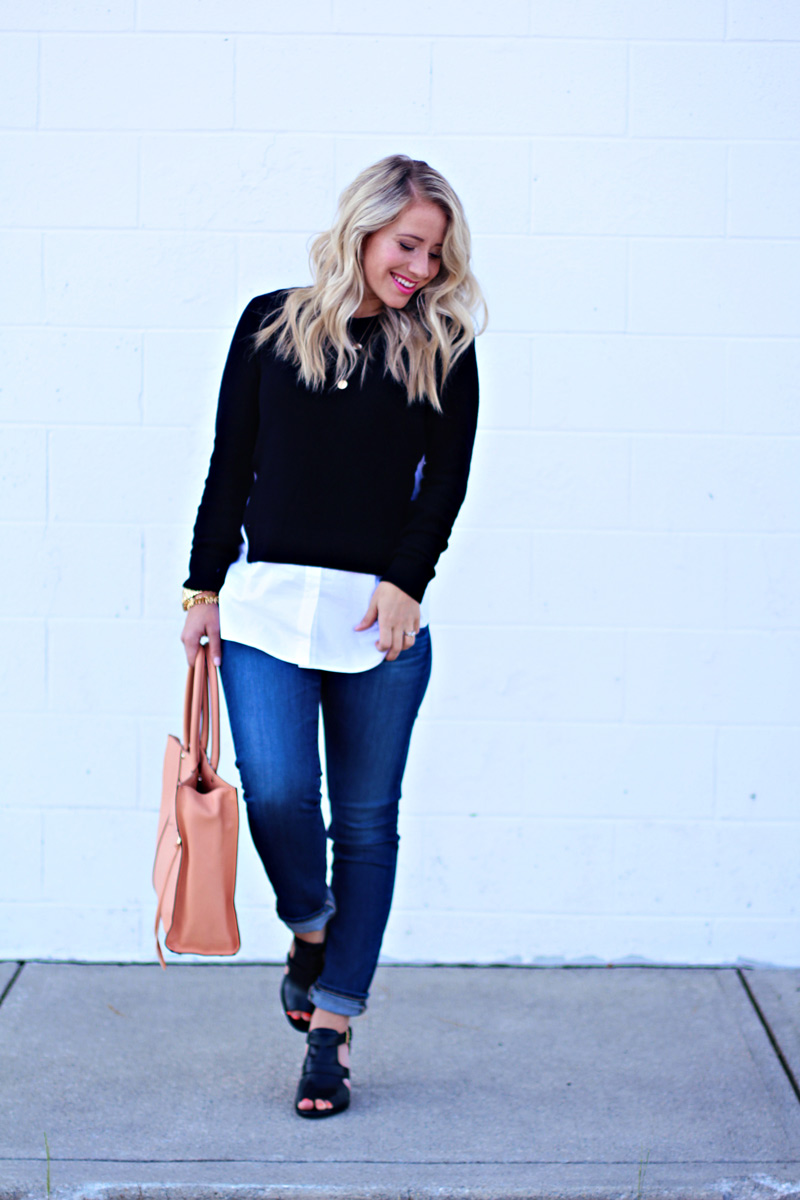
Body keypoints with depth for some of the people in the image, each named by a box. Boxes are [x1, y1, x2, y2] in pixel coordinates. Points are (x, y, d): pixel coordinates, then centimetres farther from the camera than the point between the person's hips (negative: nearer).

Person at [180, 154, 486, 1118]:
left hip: (381, 613, 0)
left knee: (366, 821, 2)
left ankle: (332, 1029, 11)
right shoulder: (270, 323, 9)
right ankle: (310, 931, 19)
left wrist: (404, 581, -11)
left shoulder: (440, 347, 8)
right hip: (264, 604, 0)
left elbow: (447, 478, 2)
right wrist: (203, 588, 6)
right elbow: (229, 467, 10)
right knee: (276, 792, -13)